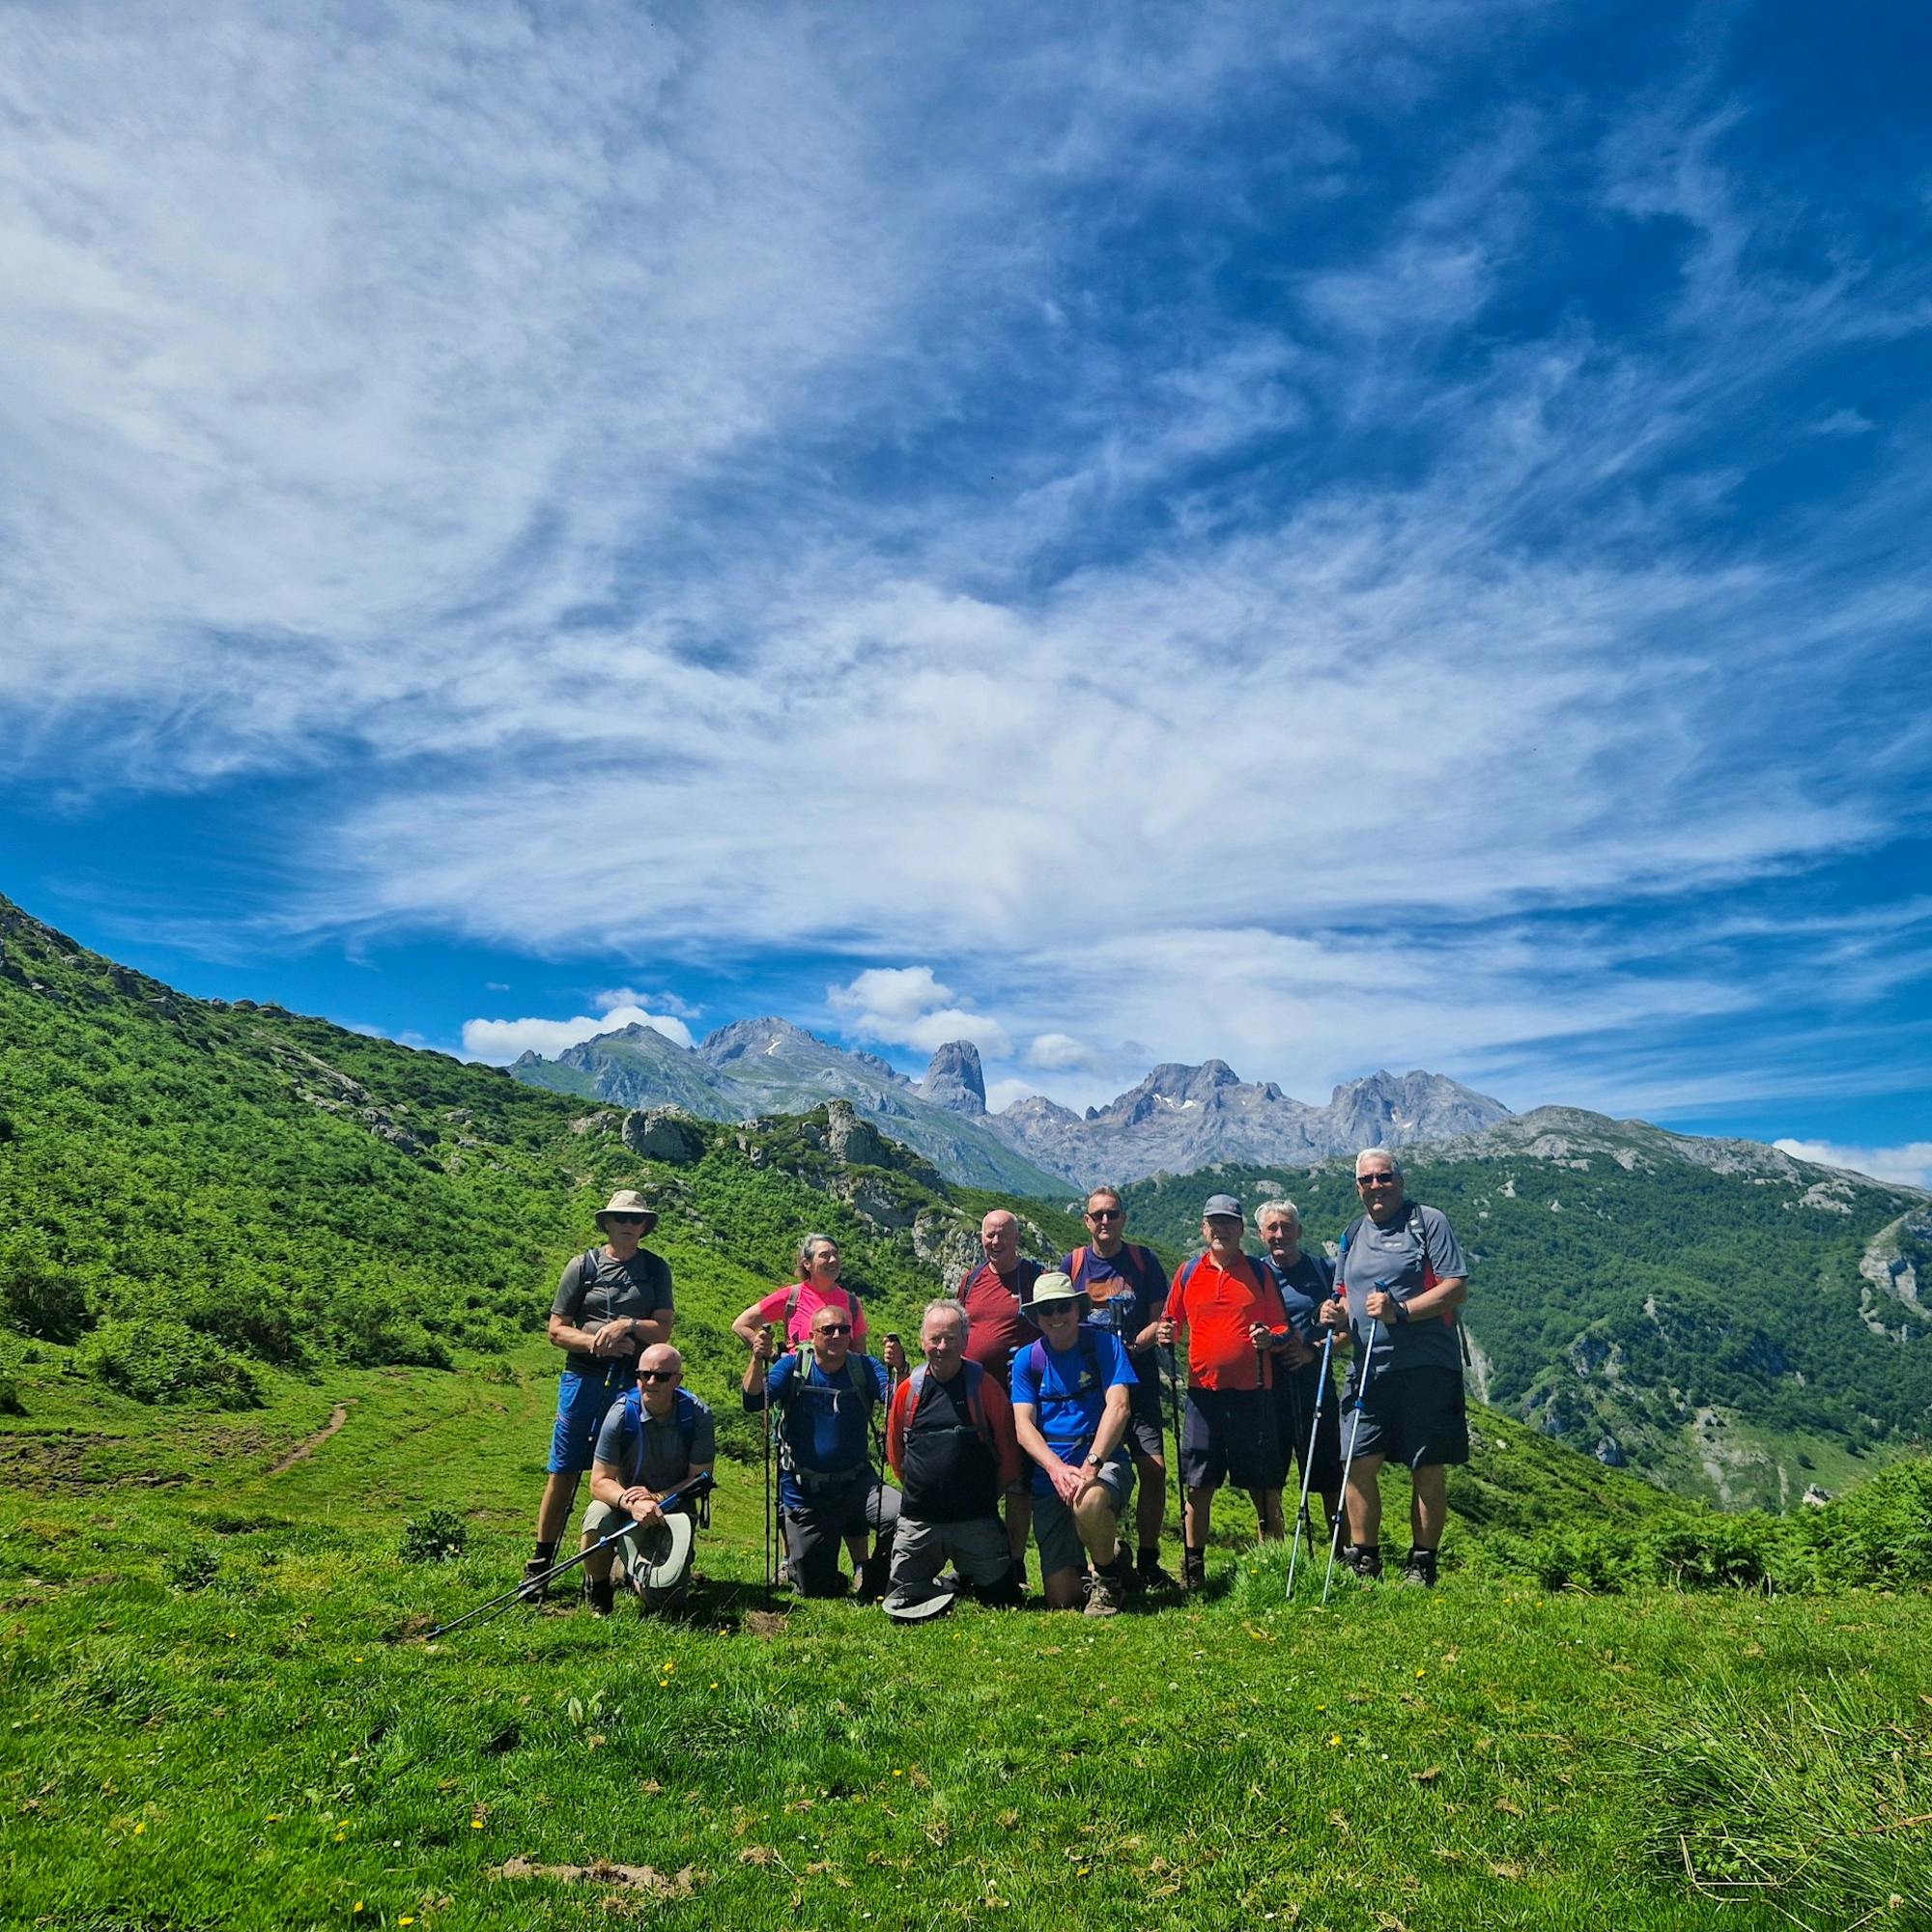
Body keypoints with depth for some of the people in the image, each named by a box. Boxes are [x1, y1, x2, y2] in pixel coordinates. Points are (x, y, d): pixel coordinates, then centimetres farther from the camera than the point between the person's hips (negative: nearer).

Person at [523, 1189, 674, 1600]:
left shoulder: (656, 1268, 7)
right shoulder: (582, 1265, 3)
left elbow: (663, 1329, 1)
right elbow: (557, 1330, 2)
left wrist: (628, 1325, -16)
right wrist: (596, 1342, -13)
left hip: (634, 1381, 1)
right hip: (584, 1377, -1)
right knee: (563, 1473, 1)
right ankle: (540, 1565, 11)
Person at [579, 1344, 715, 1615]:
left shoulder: (697, 1415, -15)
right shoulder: (622, 1413, -17)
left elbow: (700, 1479, -9)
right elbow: (599, 1482, -15)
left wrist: (657, 1499, -25)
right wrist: (632, 1503, -35)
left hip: (674, 1506, 0)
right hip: (625, 1503, 0)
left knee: (664, 1598, -17)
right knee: (598, 1518, -35)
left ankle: (631, 1568, 21)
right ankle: (597, 1590, -2)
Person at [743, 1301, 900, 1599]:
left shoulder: (864, 1368, -4)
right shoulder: (792, 1367, -4)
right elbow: (753, 1401, -18)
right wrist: (758, 1360, -36)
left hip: (857, 1483, 0)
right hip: (806, 1494, 0)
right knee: (815, 1590, 5)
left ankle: (868, 1572, 3)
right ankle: (792, 1555, 41)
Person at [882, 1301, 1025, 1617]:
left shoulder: (984, 1386, -5)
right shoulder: (908, 1389, 1)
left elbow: (1008, 1451, 0)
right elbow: (895, 1451, 13)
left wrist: (986, 1495, 5)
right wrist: (919, 1490, 12)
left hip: (977, 1520, -2)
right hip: (918, 1520, 2)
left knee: (1003, 1598, 0)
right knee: (901, 1602, 3)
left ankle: (967, 1579, 30)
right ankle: (950, 1584, 31)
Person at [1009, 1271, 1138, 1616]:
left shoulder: (1104, 1345, -1)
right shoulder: (1027, 1359, 5)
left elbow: (1118, 1406, -13)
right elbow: (1023, 1425, -4)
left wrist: (1090, 1465, -27)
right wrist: (1057, 1468, -23)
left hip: (1104, 1461, -2)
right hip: (1048, 1473, 2)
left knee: (1090, 1502, -39)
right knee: (1060, 1598, -6)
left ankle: (1109, 1576, -7)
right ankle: (1081, 1562, 31)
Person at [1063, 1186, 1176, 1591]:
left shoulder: (1144, 1261, 5)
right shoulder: (1073, 1263, 5)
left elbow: (1160, 1319, 3)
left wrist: (1133, 1346, -13)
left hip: (1138, 1381, 0)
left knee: (1154, 1469, -6)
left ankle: (1147, 1561, 8)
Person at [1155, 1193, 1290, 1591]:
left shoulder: (1259, 1273, 6)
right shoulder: (1188, 1273, 9)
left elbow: (1281, 1327, 7)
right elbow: (1172, 1322, 15)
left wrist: (1270, 1338, -14)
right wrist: (1167, 1335, -6)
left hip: (1252, 1391, -1)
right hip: (1203, 1390, 1)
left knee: (1263, 1484, 4)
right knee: (1198, 1483, 5)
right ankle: (1193, 1565, 15)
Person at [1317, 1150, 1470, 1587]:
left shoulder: (1429, 1222, -2)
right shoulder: (1353, 1233, 16)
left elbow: (1457, 1288, -10)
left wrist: (1400, 1310, -21)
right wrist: (1338, 1313, 1)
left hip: (1427, 1369, -5)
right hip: (1368, 1370, 5)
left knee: (1428, 1469, 3)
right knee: (1358, 1464, 0)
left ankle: (1422, 1565, 15)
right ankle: (1364, 1561, 12)